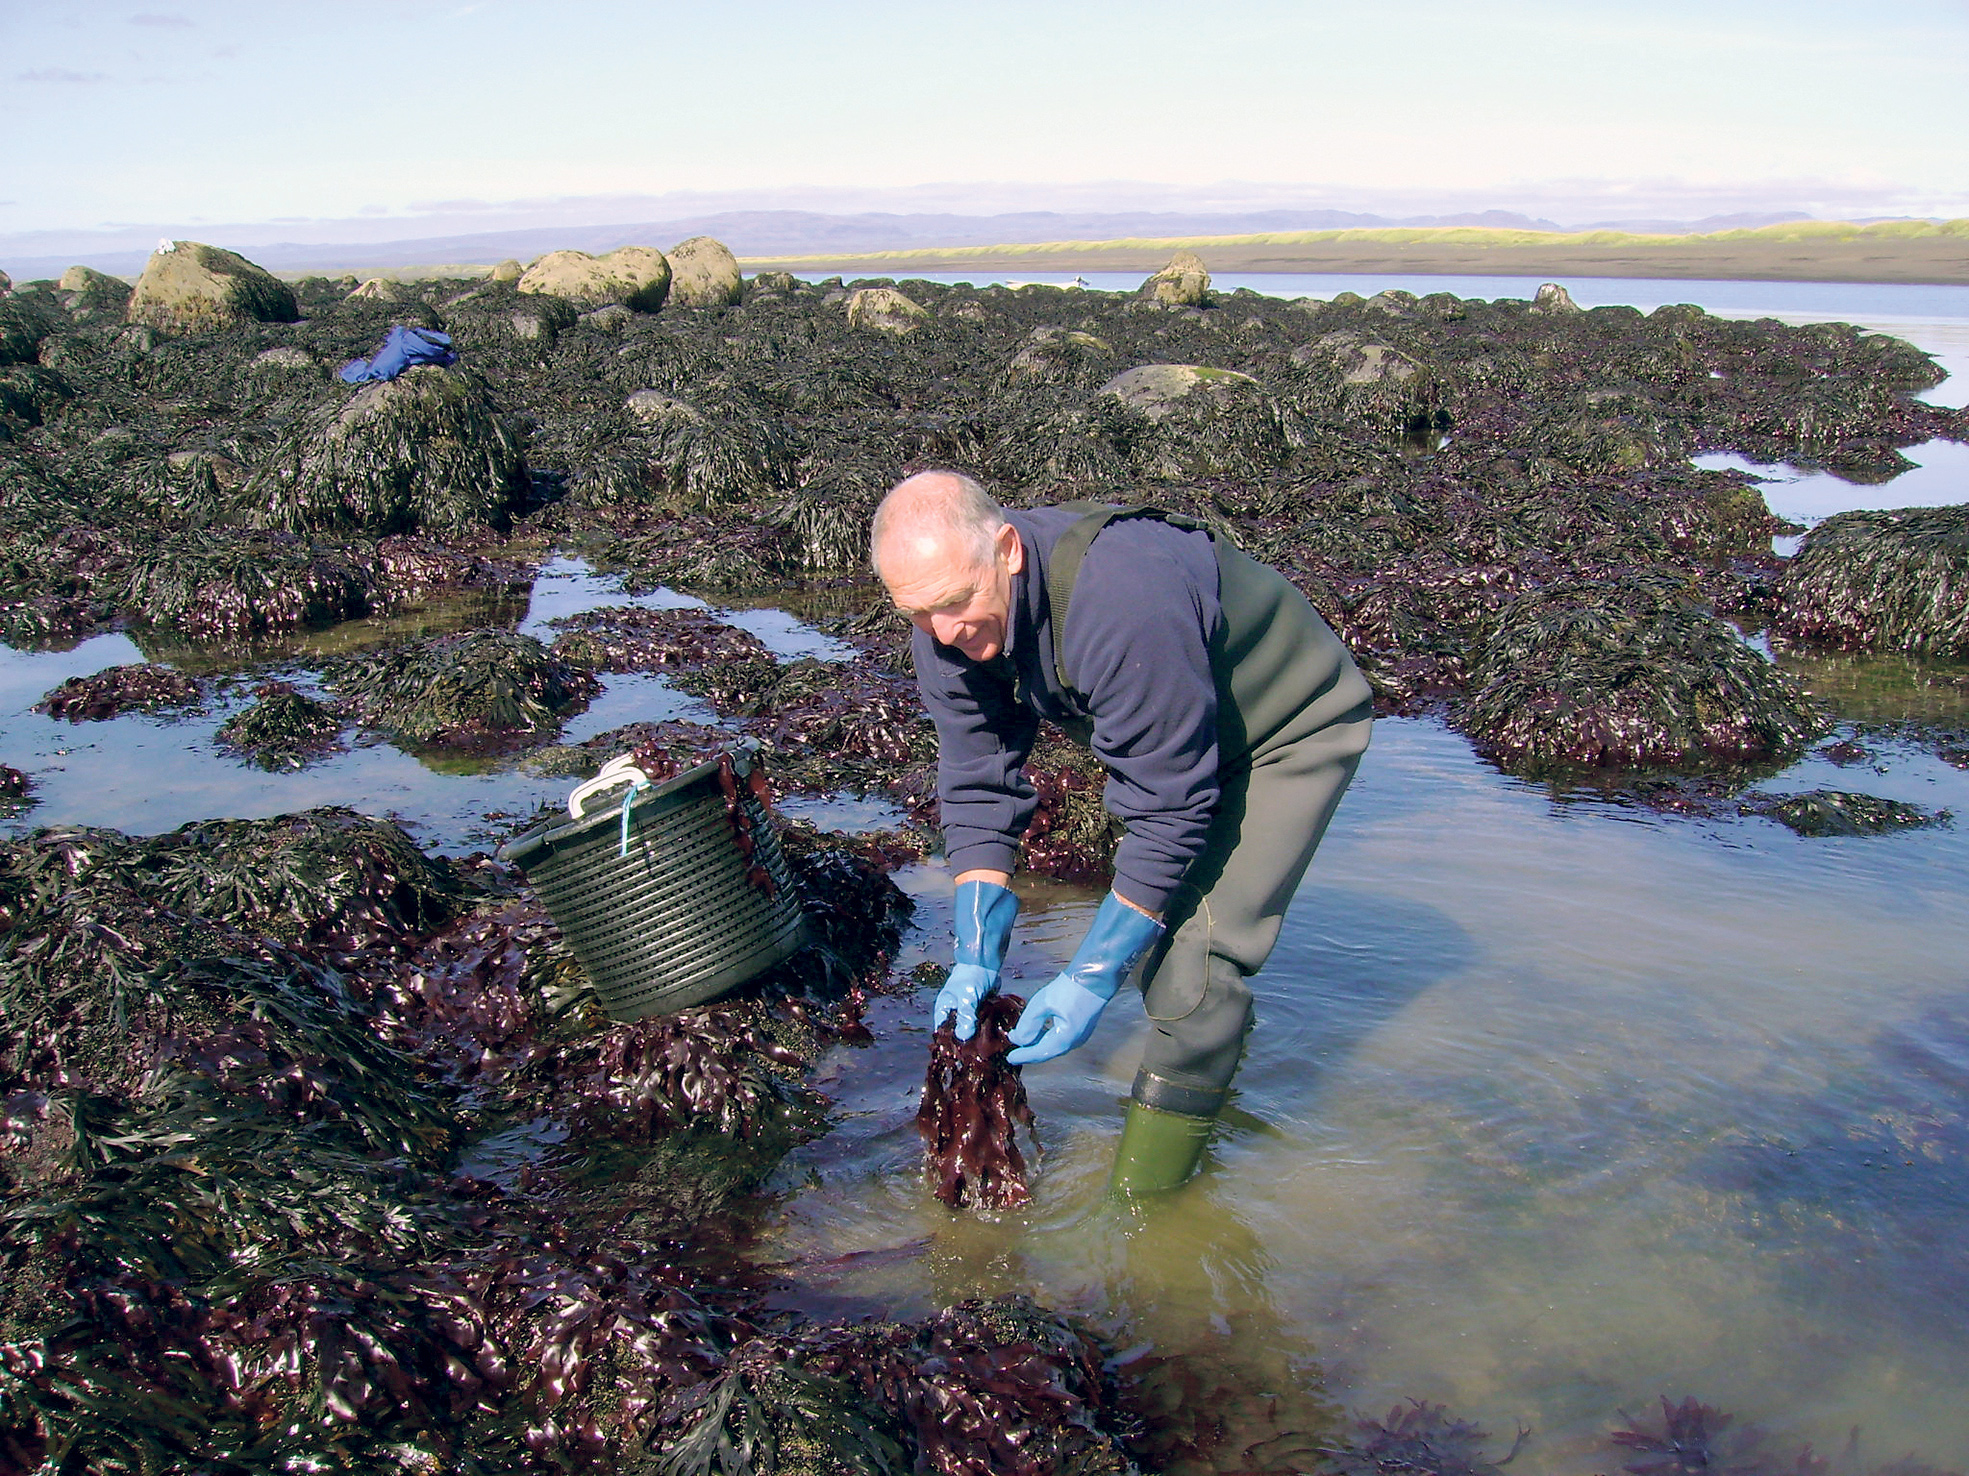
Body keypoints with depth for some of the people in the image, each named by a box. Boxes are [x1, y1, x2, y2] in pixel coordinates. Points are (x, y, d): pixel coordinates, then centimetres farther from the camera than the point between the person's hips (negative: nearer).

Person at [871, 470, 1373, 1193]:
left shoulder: (1121, 600, -42)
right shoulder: (947, 624, -18)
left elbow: (1169, 809, -35)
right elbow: (978, 786, -11)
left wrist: (1092, 975, -30)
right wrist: (976, 956, -18)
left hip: (1293, 729, -8)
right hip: (1165, 735, 8)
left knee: (1195, 956, -15)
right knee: (1149, 929, 17)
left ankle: (1143, 1211, 0)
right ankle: (1216, 1058, 47)